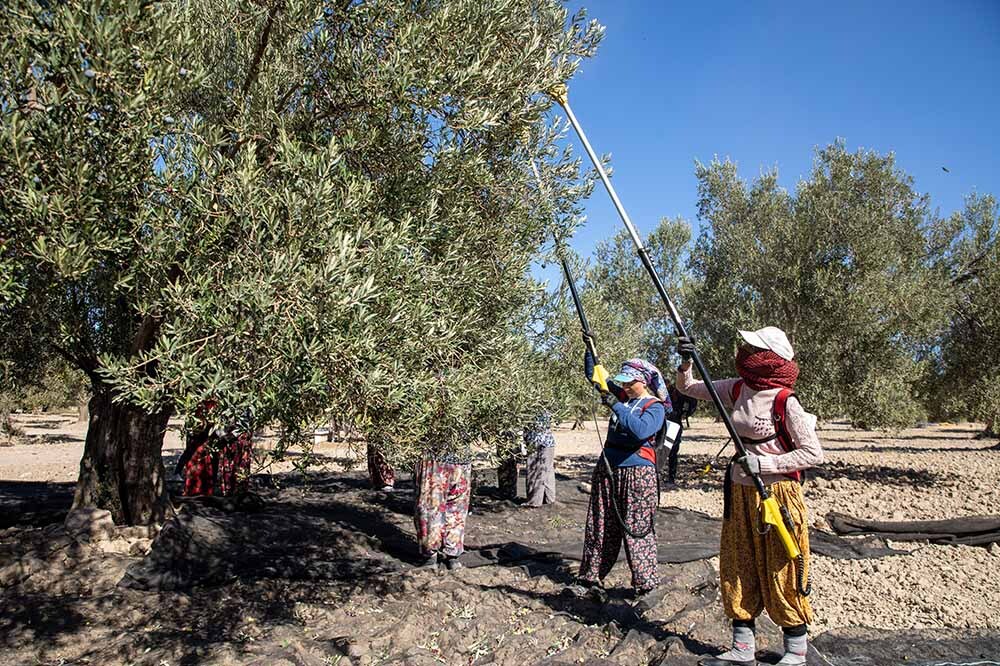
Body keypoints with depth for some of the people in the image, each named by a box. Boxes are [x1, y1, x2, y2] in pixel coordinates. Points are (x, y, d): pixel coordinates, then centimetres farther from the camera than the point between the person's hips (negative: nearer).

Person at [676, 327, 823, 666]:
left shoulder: (785, 402, -17)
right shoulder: (736, 389, 1)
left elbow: (813, 454, -16)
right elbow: (687, 388, 11)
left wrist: (762, 463, -23)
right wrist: (686, 361, -8)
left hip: (776, 494, -7)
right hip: (740, 494, 7)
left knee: (781, 574, 5)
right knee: (738, 571, 12)